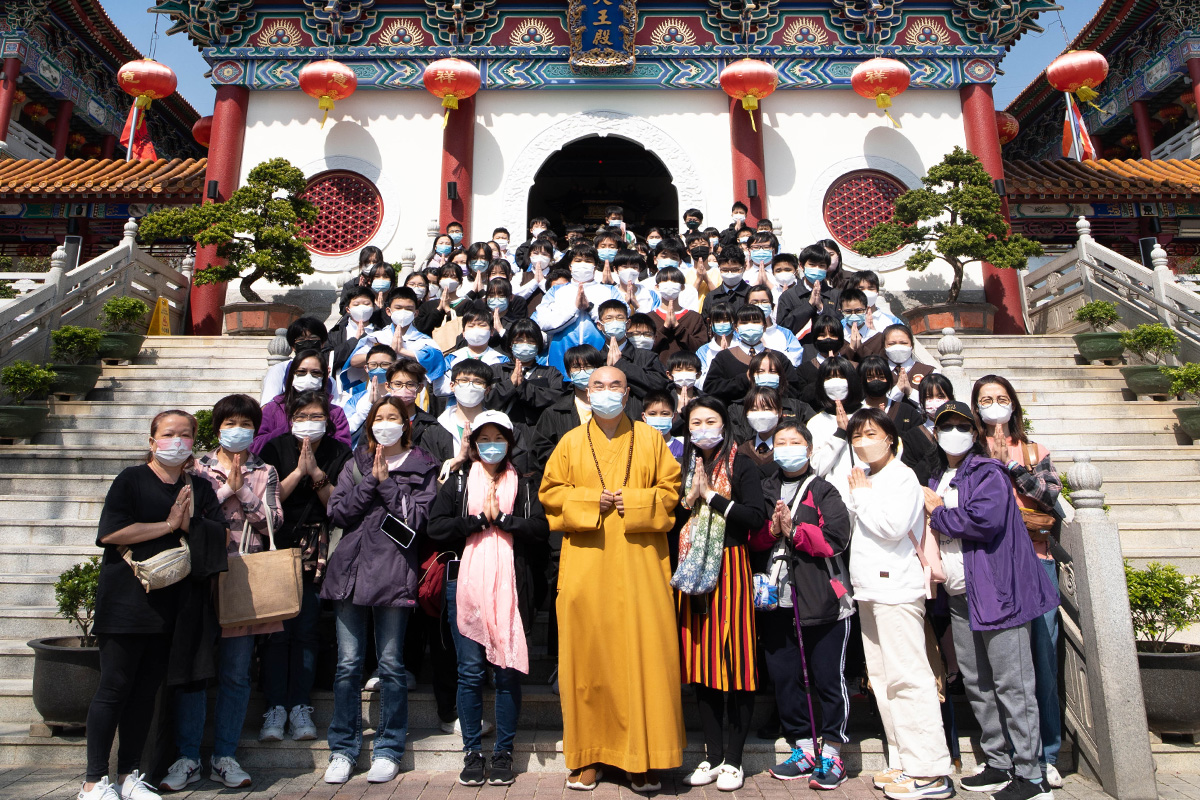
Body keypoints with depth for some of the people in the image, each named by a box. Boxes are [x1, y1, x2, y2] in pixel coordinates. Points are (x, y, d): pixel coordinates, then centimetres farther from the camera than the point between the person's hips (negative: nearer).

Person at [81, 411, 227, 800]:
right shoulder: (131, 479, 0)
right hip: (125, 600, -4)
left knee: (146, 690, 9)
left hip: (171, 603, 4)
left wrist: (190, 524, -13)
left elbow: (218, 534, 3)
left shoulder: (200, 489, 12)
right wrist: (168, 525, -11)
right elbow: (109, 533, -12)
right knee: (114, 687, -1)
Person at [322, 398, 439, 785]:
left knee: (391, 663, 3)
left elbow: (416, 518, -5)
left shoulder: (422, 467, 6)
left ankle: (388, 749, 16)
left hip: (393, 570, -2)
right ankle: (343, 749, 19)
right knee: (348, 663, 6)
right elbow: (338, 512, 3)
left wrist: (387, 481, -8)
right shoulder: (356, 464, 15)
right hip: (350, 568, 3)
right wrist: (371, 480, -5)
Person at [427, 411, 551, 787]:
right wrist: (479, 519, -8)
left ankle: (503, 752, 16)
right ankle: (472, 752, 17)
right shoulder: (458, 482, 12)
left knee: (507, 669, 3)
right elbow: (437, 528, -2)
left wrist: (500, 518, -9)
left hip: (510, 585, 0)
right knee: (470, 670, 3)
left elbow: (540, 529, -3)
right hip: (466, 583, 0)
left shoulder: (524, 485, 11)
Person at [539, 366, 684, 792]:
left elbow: (670, 490, 7)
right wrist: (588, 500, -7)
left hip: (639, 563, 0)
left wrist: (635, 503, -10)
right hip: (585, 564, 1)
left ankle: (643, 758, 11)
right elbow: (550, 492, 9)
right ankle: (589, 755, 15)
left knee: (643, 652, -2)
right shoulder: (570, 442, 10)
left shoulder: (650, 439, 9)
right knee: (587, 655, 2)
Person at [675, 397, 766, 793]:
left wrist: (712, 497, -13)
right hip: (692, 569, 4)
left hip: (730, 568, -4)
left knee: (735, 659, -1)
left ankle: (733, 759, 11)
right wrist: (689, 500, -6)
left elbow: (756, 516, -13)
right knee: (702, 658, 8)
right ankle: (712, 755, 18)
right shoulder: (684, 466, 13)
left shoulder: (742, 464, -1)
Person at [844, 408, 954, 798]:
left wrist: (861, 494, -10)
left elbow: (893, 526, -21)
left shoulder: (901, 477, -6)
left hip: (896, 587, -9)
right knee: (882, 678, 11)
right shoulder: (864, 478, 18)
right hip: (869, 590, 9)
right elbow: (850, 525, 23)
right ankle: (903, 762, 20)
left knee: (907, 677, -9)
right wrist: (856, 494, 9)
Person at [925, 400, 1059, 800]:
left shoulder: (989, 473, -6)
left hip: (996, 591, -8)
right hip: (960, 597, 8)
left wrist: (938, 514, -10)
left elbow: (986, 519, -23)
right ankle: (998, 764, 24)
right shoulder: (936, 480, 16)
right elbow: (927, 527, 22)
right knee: (976, 685, 13)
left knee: (1012, 684, -3)